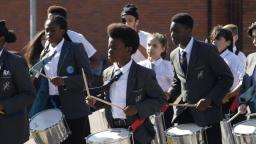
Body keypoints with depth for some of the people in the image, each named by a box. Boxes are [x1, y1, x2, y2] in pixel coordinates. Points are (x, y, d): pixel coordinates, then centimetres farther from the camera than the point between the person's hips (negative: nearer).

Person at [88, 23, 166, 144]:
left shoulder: (144, 74, -11)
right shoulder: (107, 73, 8)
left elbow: (160, 100, -8)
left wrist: (137, 109, -21)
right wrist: (95, 101, -1)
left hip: (137, 133, -5)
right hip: (114, 131, 5)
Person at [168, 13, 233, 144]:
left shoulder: (207, 50, -10)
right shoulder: (174, 55, 8)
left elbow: (227, 77, -8)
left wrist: (210, 99, -19)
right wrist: (169, 95, 2)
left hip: (207, 110, -5)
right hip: (183, 112, 5)